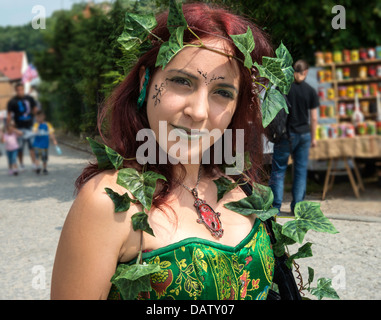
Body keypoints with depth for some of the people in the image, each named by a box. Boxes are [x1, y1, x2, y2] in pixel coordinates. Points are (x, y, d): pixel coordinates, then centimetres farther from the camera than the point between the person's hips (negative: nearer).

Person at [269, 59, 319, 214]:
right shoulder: (310, 91, 1)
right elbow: (314, 118, 3)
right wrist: (313, 137, 13)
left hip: (286, 134, -1)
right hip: (304, 134, 2)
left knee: (278, 169, 5)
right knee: (301, 170, 9)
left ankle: (276, 205, 1)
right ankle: (297, 206, 10)